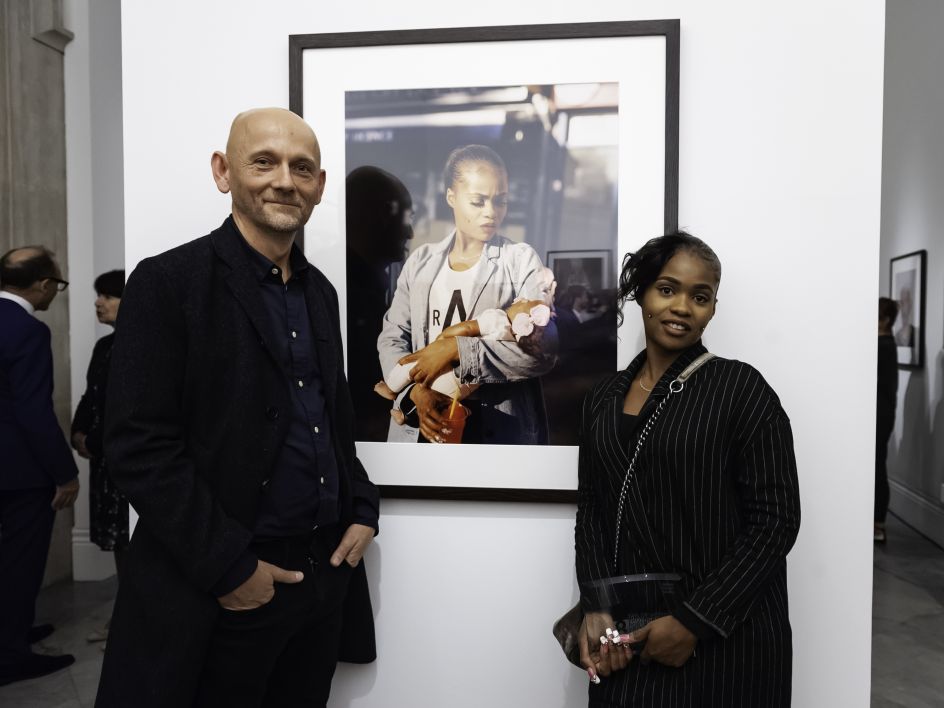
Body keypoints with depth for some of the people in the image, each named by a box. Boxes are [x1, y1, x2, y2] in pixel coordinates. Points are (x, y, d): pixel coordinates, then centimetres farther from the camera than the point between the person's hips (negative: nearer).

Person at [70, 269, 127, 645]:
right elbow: (91, 396, 16)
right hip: (106, 455, 8)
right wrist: (78, 431, 2)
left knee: (130, 536, 0)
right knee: (117, 536, 13)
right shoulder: (104, 345, 13)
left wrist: (93, 442, -11)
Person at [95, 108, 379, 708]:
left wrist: (362, 511, 3)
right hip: (222, 594, -6)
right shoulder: (168, 282, -11)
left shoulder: (320, 291, 9)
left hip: (327, 571, 6)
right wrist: (228, 567, -16)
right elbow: (139, 447, -16)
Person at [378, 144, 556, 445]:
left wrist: (455, 348, -21)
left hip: (500, 428, -2)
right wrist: (416, 390, -17)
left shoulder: (522, 260, -3)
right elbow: (391, 338, 2)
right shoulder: (421, 261, 6)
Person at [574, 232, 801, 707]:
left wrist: (695, 622, -14)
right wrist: (595, 607, -7)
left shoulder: (740, 388, -8)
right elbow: (590, 507, 6)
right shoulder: (604, 397, 5)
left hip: (725, 640, -3)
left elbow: (776, 521, -11)